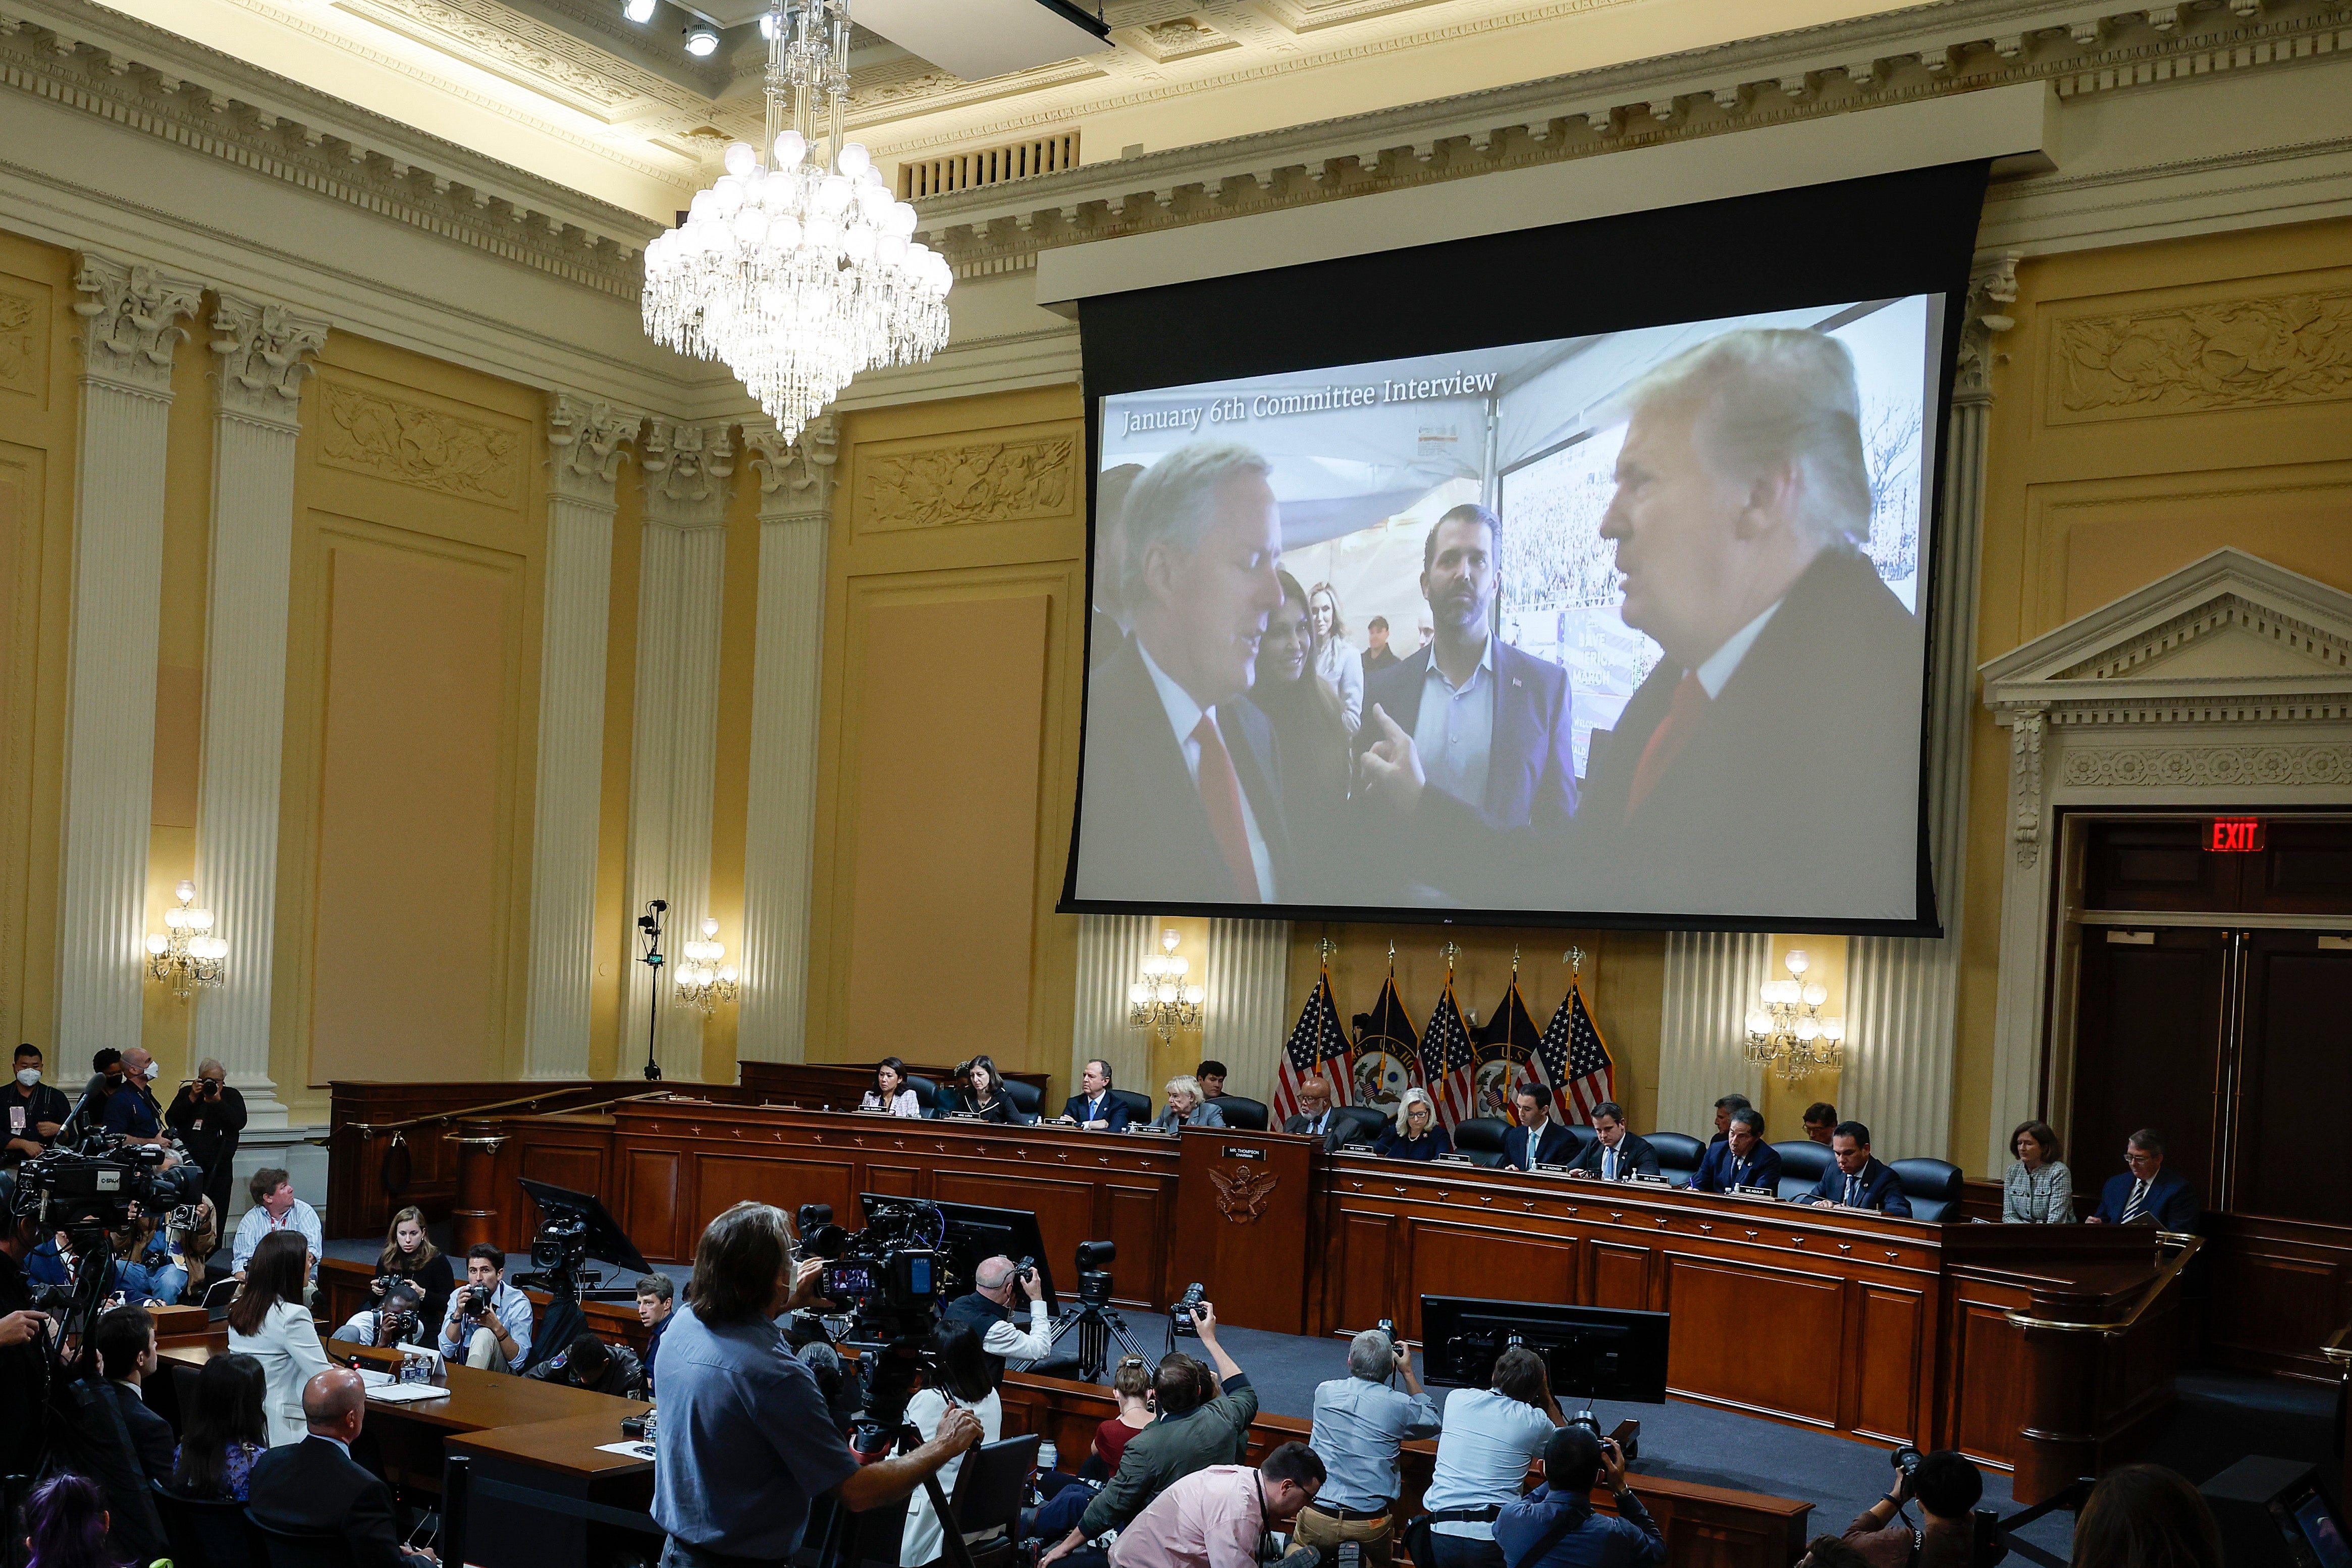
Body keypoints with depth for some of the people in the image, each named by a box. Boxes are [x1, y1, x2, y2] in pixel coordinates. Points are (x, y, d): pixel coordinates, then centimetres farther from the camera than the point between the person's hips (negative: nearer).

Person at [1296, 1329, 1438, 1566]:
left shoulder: (1324, 1391, -1)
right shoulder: (1399, 1405, -7)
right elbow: (1432, 1424, 17)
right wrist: (1408, 1373, 22)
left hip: (1317, 1518, 1)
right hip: (1371, 1525, -1)